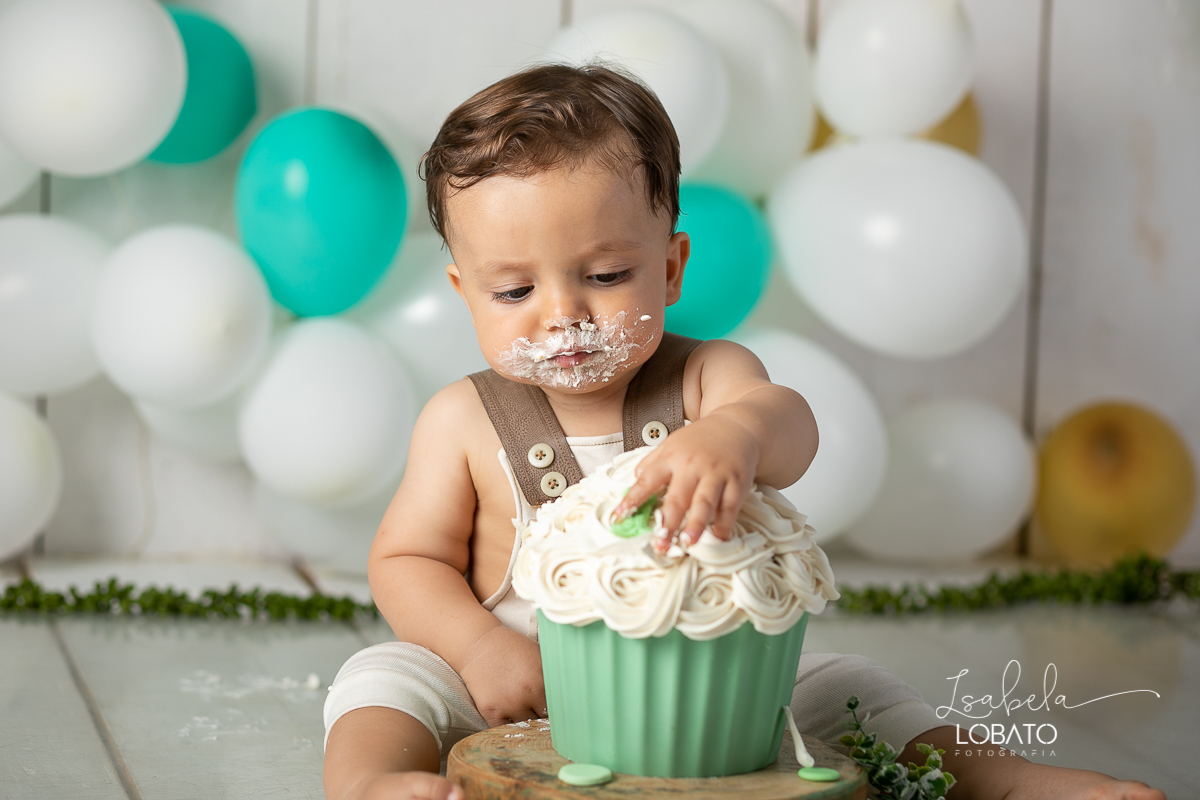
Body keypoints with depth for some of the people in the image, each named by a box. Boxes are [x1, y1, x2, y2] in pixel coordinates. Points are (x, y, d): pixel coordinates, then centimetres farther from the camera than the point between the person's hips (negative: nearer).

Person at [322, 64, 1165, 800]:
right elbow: (407, 558, 5)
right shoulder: (465, 421, -1)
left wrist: (737, 433, -52)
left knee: (841, 684, -13)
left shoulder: (708, 377, -2)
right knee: (387, 677, -22)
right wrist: (479, 647, -16)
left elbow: (788, 426, -25)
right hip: (519, 696, 0)